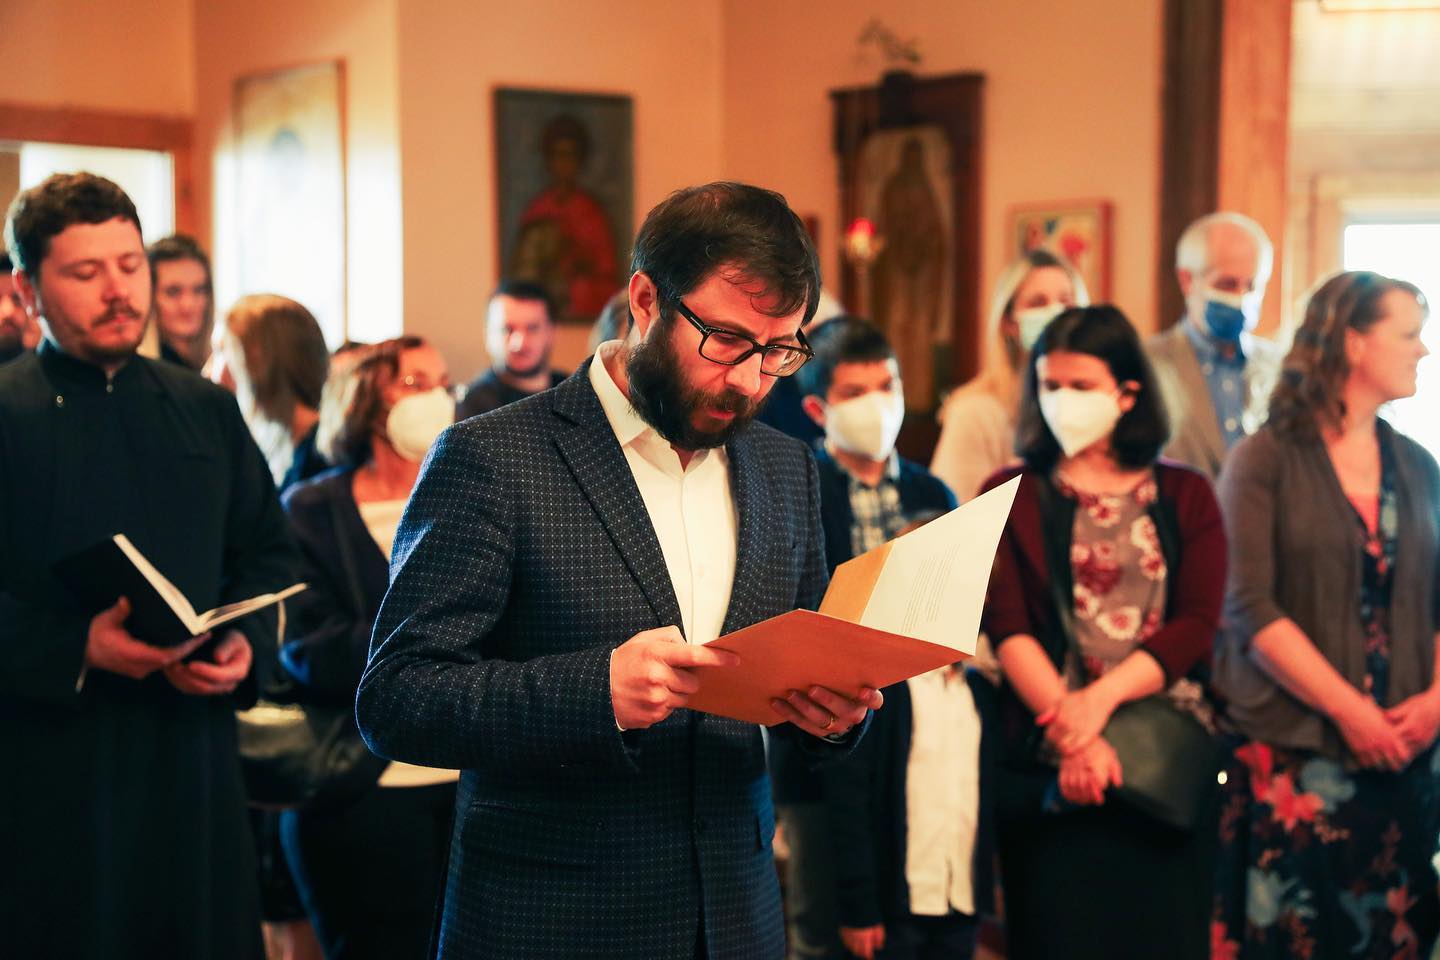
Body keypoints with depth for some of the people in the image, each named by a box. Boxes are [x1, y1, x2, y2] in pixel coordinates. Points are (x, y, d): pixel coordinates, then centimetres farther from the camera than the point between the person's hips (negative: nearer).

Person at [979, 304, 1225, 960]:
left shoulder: (1185, 496, 10)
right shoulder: (1011, 495, 7)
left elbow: (1197, 627, -2)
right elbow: (1008, 630, -5)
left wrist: (1102, 695, -17)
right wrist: (1074, 739, -17)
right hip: (1048, 763, -1)